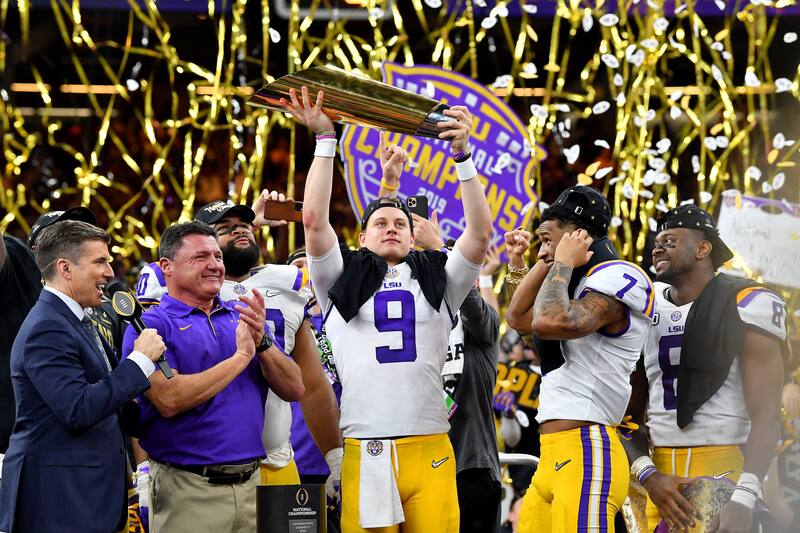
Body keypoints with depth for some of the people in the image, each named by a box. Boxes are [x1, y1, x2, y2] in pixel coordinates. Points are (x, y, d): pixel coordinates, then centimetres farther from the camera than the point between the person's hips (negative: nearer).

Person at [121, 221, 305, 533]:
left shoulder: (241, 317, 12)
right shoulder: (151, 325, -4)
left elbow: (294, 389, 6)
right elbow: (169, 400, -19)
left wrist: (262, 342, -11)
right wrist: (241, 356, -12)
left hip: (252, 483, 5)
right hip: (188, 491, -5)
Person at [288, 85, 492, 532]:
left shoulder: (438, 281, 17)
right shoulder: (342, 280, 14)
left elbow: (481, 231, 7)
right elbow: (315, 221, 2)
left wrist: (462, 154, 0)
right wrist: (325, 139, 1)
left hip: (430, 449, 1)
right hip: (364, 453, -1)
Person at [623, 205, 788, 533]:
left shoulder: (746, 305, -6)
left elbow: (766, 415, -13)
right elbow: (629, 414, 12)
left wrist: (744, 499, -23)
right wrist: (649, 475, -6)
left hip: (725, 474, -5)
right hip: (662, 476, 5)